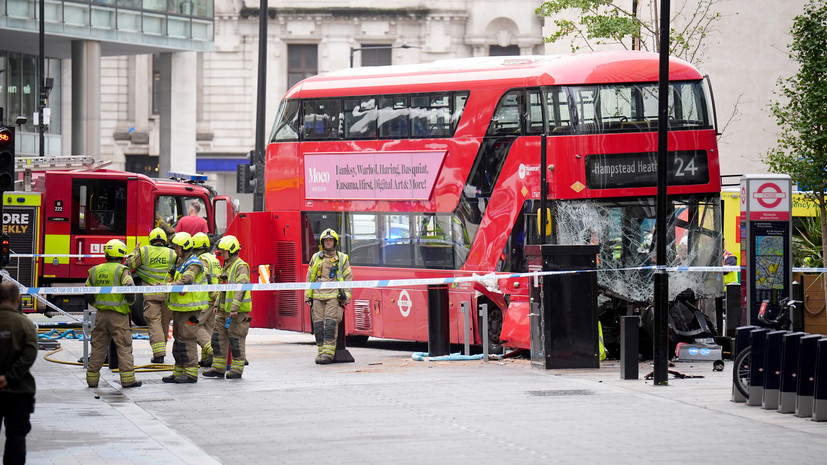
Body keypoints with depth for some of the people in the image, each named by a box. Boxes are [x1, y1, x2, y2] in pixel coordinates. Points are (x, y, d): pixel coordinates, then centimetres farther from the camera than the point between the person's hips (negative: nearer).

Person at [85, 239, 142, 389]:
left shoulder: (95, 270, 7)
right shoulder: (121, 270, -10)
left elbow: (88, 296, 10)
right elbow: (130, 290, -18)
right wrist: (130, 302, 3)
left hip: (101, 315, 5)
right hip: (118, 315, -5)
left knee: (98, 347, 11)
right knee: (124, 348, 0)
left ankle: (92, 379, 14)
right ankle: (128, 379, -3)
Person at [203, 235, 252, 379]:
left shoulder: (241, 267, -13)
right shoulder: (226, 266, 17)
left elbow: (241, 288, -23)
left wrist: (234, 308, -29)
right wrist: (217, 304, 20)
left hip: (238, 311, -9)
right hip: (224, 309, 9)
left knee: (236, 339, -3)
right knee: (219, 337, 8)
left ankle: (237, 370, 4)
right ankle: (218, 368, 13)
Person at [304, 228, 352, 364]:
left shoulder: (342, 258, 9)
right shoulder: (316, 258, 16)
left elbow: (348, 278, 8)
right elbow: (310, 278, 18)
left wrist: (346, 297, -2)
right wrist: (308, 296, 10)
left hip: (334, 296, -3)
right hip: (318, 296, 3)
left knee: (330, 323, -14)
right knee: (318, 324, -2)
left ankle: (329, 353, -17)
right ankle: (321, 351, 6)